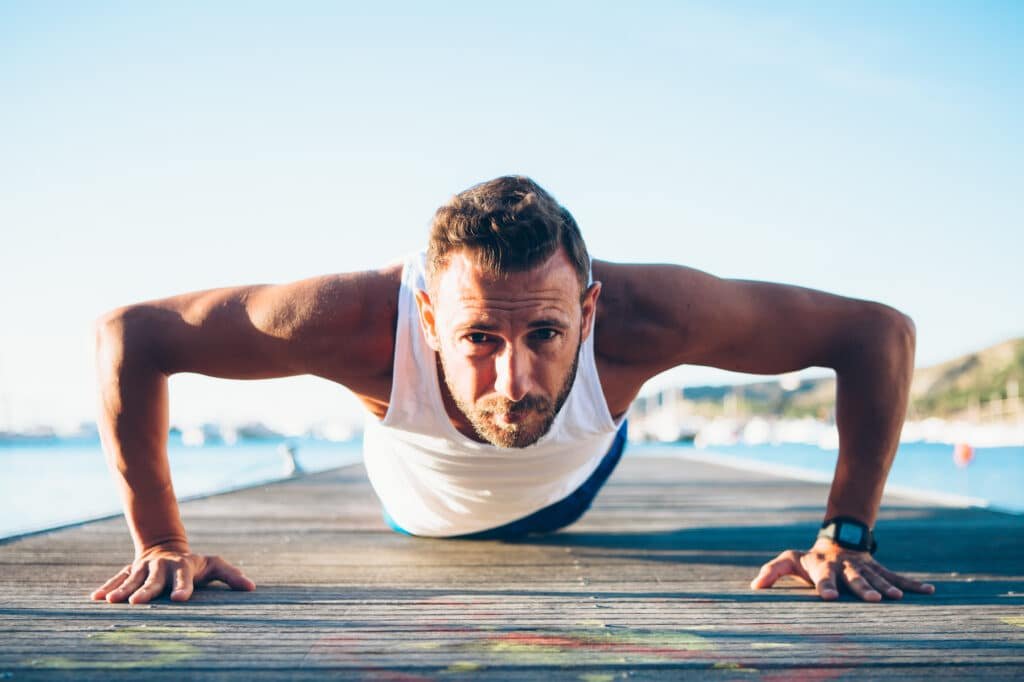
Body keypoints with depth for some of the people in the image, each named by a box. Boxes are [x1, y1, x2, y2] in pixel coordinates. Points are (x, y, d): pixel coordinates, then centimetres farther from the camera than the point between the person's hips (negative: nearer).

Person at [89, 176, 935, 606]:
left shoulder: (641, 314, -49)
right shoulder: (365, 319, -51)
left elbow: (879, 331, -38)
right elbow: (128, 334, -39)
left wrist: (846, 534, -40)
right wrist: (161, 542, -40)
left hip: (564, 495, 1)